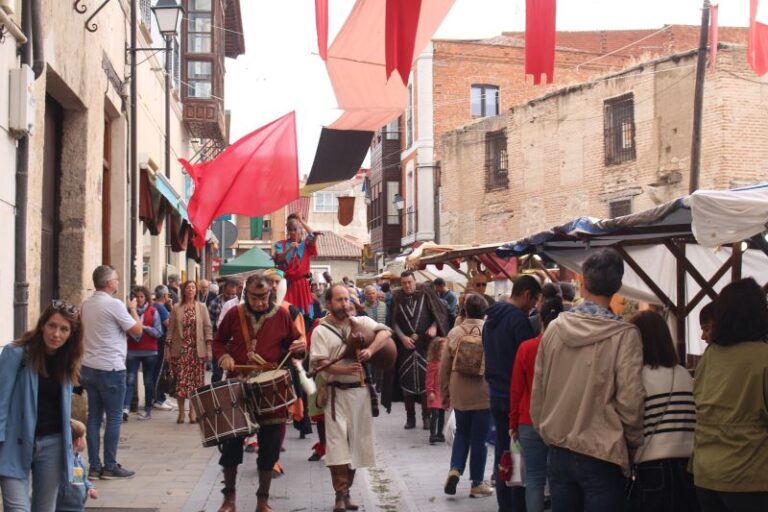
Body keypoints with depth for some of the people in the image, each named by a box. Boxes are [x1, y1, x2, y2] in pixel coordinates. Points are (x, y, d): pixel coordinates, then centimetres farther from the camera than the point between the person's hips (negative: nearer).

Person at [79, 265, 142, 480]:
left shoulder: (85, 305, 9)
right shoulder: (114, 304, -13)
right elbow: (137, 329, -8)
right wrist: (133, 309, 7)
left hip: (89, 367, 7)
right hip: (110, 369, -7)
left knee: (94, 416, 8)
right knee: (114, 418, 1)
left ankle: (94, 466, 9)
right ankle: (110, 466, 3)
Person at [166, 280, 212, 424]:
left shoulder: (202, 307, 7)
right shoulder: (176, 309, 6)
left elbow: (208, 328, 4)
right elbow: (171, 329, 6)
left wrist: (209, 348, -3)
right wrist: (168, 348, 1)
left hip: (197, 350, 1)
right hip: (181, 349, 0)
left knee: (196, 380, 1)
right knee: (181, 380, -3)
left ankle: (193, 412, 9)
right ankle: (181, 412, 7)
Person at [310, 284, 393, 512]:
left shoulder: (361, 322, 7)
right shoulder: (321, 331, -3)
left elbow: (385, 331, -5)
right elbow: (318, 363, -12)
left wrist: (370, 350, -22)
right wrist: (345, 369, -28)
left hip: (361, 391, 4)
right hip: (337, 393, -4)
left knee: (355, 443, 9)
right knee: (338, 443, -10)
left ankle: (346, 492, 21)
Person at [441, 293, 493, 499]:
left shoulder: (454, 333, -2)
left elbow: (444, 366, 3)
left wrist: (445, 392, 15)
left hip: (459, 393, 3)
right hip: (483, 393, -2)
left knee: (462, 434, 20)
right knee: (479, 437, 8)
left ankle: (455, 470, 0)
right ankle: (477, 484, 15)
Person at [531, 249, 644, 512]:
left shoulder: (555, 328, -2)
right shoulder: (624, 335, -14)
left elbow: (538, 391, 5)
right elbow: (630, 401, -14)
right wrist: (634, 444, 3)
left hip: (558, 451, 4)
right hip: (601, 455, -4)